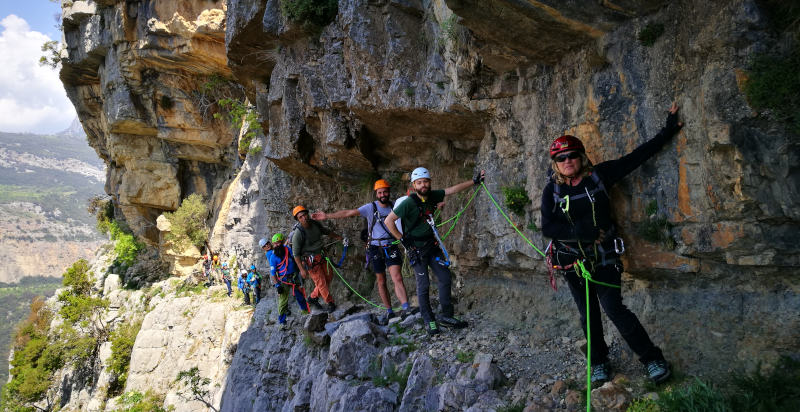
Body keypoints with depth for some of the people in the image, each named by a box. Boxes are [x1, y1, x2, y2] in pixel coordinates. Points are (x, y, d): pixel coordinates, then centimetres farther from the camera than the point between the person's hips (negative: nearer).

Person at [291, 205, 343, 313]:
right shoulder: (298, 233, -24)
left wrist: (339, 237, 27)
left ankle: (313, 298, 29)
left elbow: (326, 231, 16)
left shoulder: (315, 223, -6)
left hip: (320, 256, 7)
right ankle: (330, 303, 17)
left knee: (329, 276, 14)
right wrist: (301, 269, -20)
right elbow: (296, 254, -19)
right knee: (321, 282, -2)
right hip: (310, 261, -7)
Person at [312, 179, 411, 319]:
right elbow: (349, 213, -10)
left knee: (397, 278, -15)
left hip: (392, 247, 0)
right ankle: (389, 311, 20)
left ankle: (406, 309, -21)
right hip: (376, 248, 0)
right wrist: (326, 216, -16)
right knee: (381, 281, 7)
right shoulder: (371, 207, -5)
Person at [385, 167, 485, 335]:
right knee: (423, 285, -2)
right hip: (416, 250, -6)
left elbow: (453, 189, 8)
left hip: (432, 246, 6)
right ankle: (429, 321, 10)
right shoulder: (409, 202, -19)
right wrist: (401, 238, -15)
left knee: (445, 278, 4)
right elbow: (388, 221, -18)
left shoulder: (432, 196, 0)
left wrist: (474, 181, 7)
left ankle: (446, 316, 13)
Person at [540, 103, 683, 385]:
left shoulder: (598, 176, -4)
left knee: (613, 308, -10)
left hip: (603, 258, -2)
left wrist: (667, 131, 2)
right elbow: (547, 227, -11)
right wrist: (579, 231, -22)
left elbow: (636, 157, 0)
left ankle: (652, 358, 6)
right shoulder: (552, 190, -2)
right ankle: (598, 362, 29)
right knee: (588, 314, 11)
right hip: (573, 261, 2)